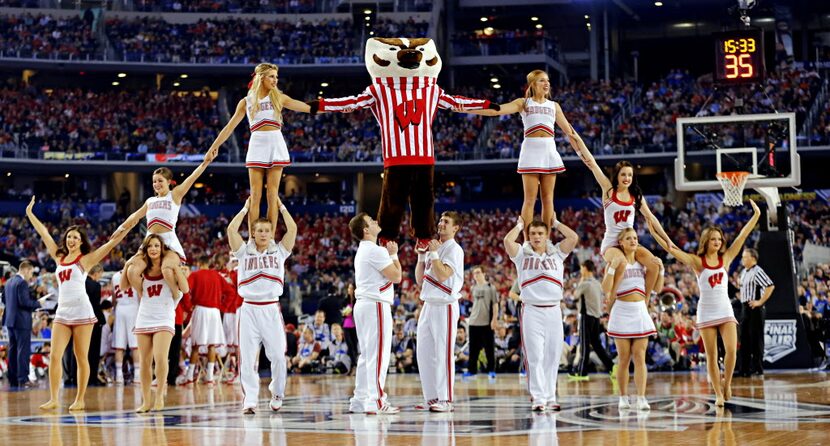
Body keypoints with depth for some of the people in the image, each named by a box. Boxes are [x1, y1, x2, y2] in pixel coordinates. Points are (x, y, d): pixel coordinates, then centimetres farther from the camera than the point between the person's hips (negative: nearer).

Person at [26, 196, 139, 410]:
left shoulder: (86, 259, 2)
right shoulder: (59, 257, 15)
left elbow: (111, 242, -4)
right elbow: (44, 234, 23)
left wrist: (126, 226, -12)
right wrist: (30, 214, 30)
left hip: (82, 312, -5)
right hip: (62, 313, 5)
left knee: (81, 358, -1)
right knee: (55, 356, -5)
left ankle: (80, 399, 5)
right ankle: (54, 399, -3)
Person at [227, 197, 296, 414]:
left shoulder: (279, 252, 11)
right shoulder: (244, 252, 10)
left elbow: (293, 229, 3)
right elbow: (231, 229, 0)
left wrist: (280, 206, 11)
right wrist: (246, 208, 10)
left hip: (271, 309, 0)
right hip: (249, 309, 0)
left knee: (278, 355, -5)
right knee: (248, 357, -4)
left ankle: (277, 394, 13)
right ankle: (249, 400, -1)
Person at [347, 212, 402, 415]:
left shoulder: (363, 251, 18)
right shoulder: (375, 251, -13)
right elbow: (396, 276, -13)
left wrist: (388, 253, 20)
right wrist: (394, 254, 0)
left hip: (363, 305, 10)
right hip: (376, 305, -10)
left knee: (366, 355, 12)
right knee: (378, 355, -9)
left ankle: (359, 400, 13)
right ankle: (376, 401, -11)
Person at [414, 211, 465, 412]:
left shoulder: (454, 249, -6)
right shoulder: (434, 246, 17)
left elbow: (442, 275, -18)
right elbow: (420, 280, 16)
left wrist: (434, 253, -13)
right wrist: (421, 255, 8)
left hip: (445, 306, -8)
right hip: (428, 304, 8)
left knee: (443, 353, -8)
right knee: (424, 353, 7)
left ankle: (445, 400, -5)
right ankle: (431, 398, 13)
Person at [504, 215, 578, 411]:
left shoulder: (557, 253, 15)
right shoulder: (522, 255, 9)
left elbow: (574, 237, 1)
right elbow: (508, 241, -9)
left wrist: (556, 223, 13)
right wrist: (520, 225, 7)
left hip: (553, 311, 2)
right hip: (531, 311, -2)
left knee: (552, 356, 3)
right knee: (534, 357, -6)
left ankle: (550, 397, 8)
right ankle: (538, 398, -6)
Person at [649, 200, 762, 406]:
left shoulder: (725, 259, 5)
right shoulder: (697, 261, -1)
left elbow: (742, 237, 2)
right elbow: (672, 249, -9)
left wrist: (755, 215, -3)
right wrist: (654, 231, -18)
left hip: (725, 311, 1)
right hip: (706, 312, -1)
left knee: (731, 350, -14)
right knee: (712, 356, 1)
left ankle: (727, 383, 9)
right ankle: (718, 394, 9)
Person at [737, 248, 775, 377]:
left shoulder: (757, 272, -13)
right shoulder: (744, 272, 14)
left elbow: (770, 286, -23)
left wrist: (760, 302, -20)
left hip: (755, 309, -9)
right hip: (745, 308, 9)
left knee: (756, 338, -4)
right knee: (744, 338, 10)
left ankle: (758, 368, 2)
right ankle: (745, 369, 14)